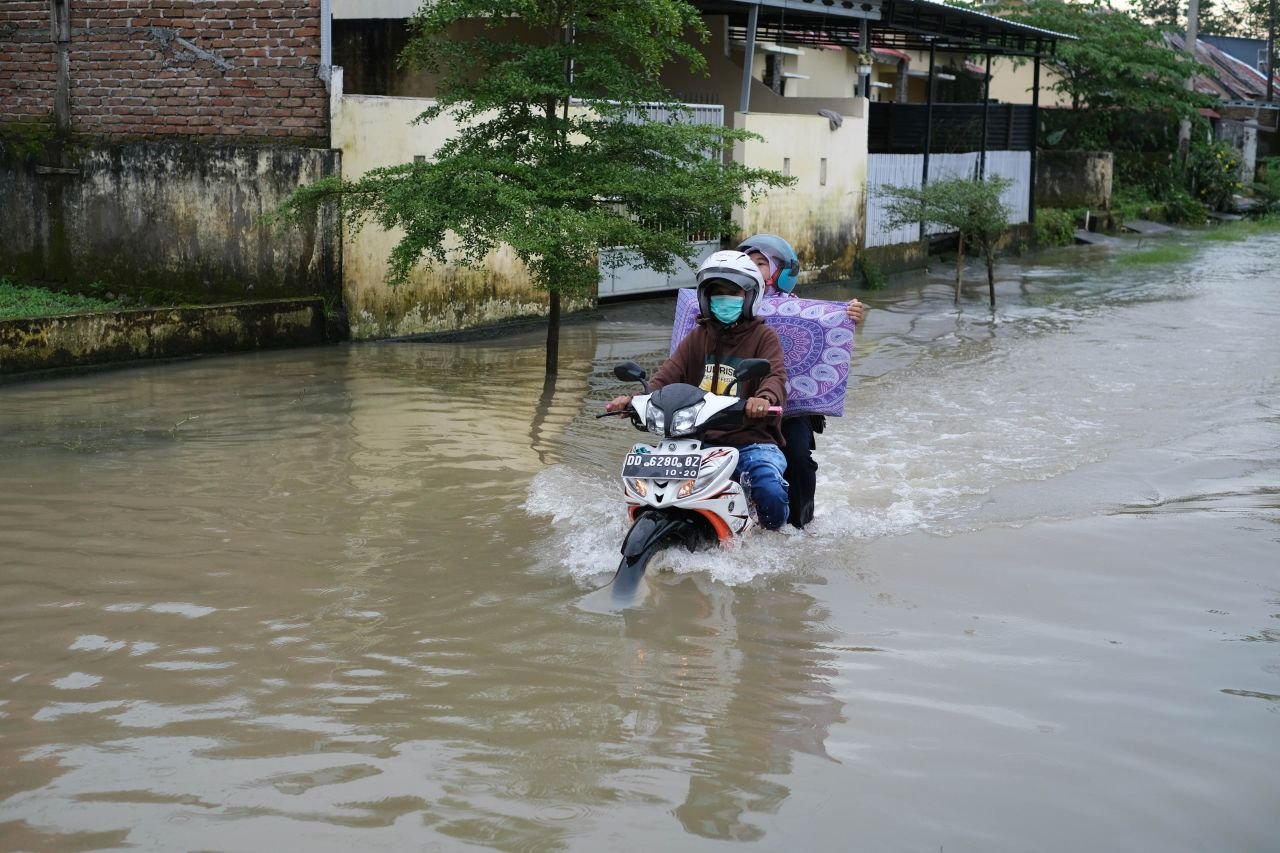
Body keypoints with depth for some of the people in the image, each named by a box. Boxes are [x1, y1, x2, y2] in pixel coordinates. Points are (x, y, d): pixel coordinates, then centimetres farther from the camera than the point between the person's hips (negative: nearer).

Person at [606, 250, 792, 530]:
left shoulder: (763, 336, 3)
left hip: (751, 440, -4)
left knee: (769, 489, -32)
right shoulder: (697, 337, 15)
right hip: (700, 440, 4)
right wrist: (635, 399, -18)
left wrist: (765, 398, -41)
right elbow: (667, 376, 3)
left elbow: (776, 375, -15)